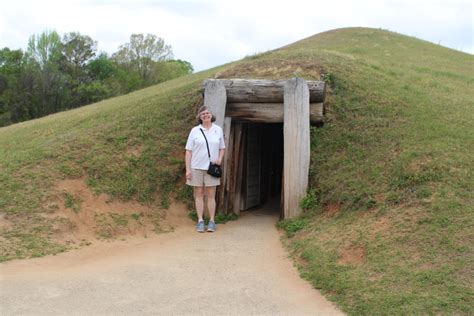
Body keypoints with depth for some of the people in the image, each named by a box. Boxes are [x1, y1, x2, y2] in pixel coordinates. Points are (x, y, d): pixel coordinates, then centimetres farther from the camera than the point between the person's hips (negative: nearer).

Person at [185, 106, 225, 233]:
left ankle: (211, 221, 7)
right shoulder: (195, 130, 2)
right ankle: (200, 221, 8)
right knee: (199, 194, 4)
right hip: (196, 167, 0)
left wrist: (220, 158, -6)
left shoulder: (218, 130, 6)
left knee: (211, 195, 2)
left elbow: (222, 148, 15)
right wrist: (187, 169, -6)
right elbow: (188, 151, 1)